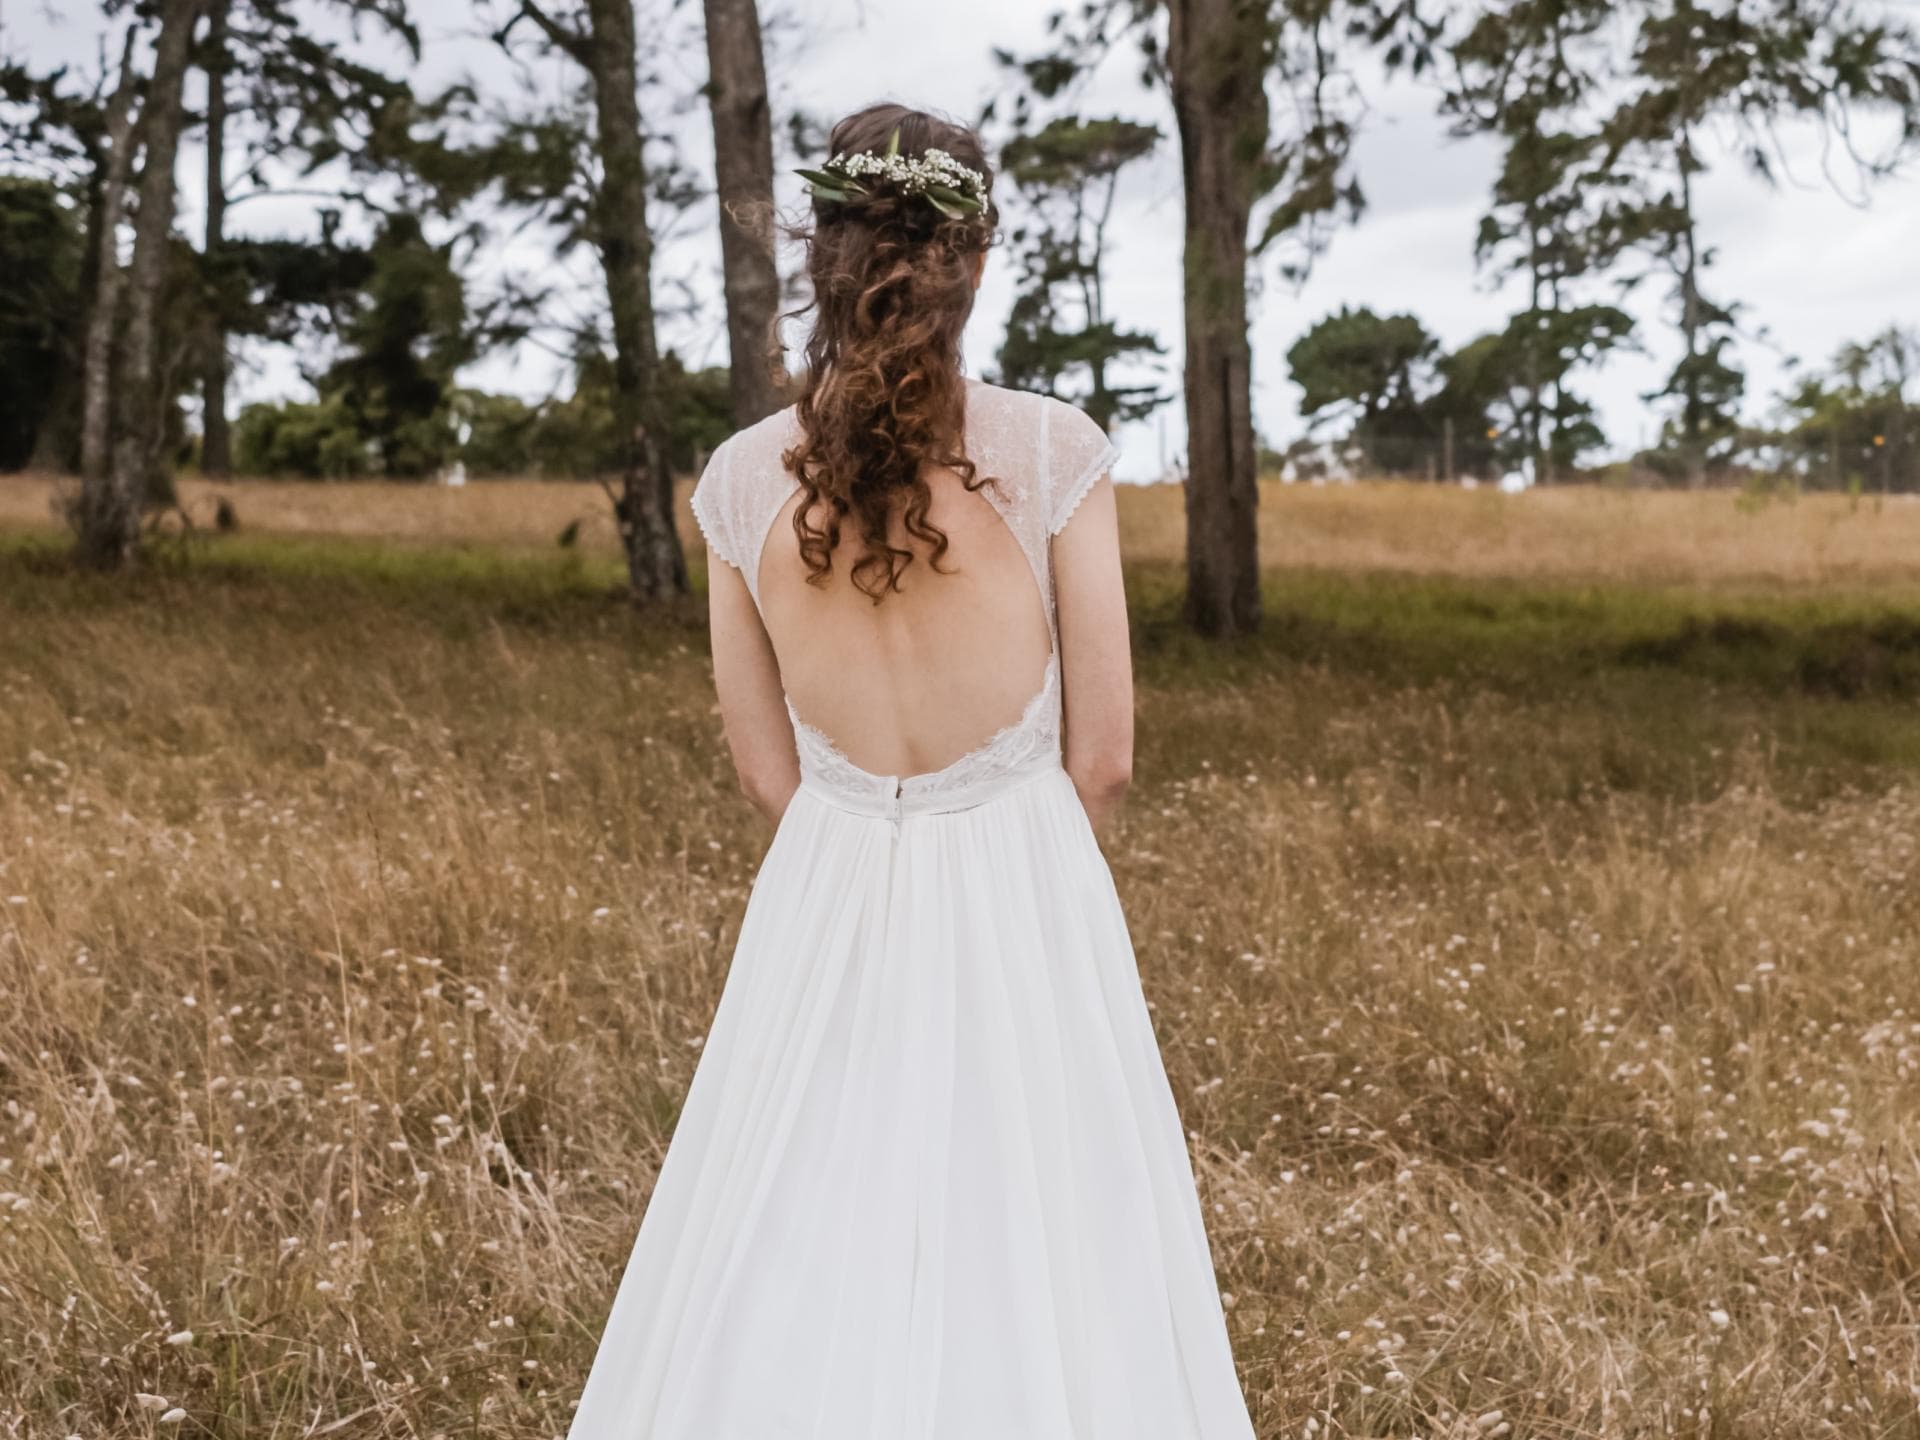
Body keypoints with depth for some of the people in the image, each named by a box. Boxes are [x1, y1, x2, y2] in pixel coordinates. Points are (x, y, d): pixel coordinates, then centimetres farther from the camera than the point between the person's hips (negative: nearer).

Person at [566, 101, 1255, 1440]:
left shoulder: (742, 479, -5)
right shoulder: (1054, 450, -12)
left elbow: (768, 768, 4)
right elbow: (1105, 754, -6)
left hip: (828, 911, 3)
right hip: (1025, 896, -2)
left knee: (802, 1293, 14)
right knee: (1033, 1269, 10)